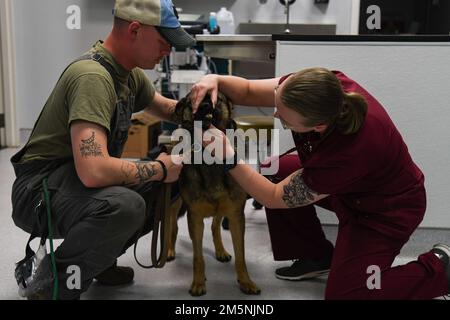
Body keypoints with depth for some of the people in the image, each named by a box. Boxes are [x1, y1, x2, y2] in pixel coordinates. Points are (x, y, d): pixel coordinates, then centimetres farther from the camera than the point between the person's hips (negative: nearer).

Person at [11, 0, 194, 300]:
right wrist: (159, 169, -21)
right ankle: (50, 287, -12)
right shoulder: (92, 76, -26)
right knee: (125, 205, -36)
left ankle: (98, 258, 17)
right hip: (40, 191, -9)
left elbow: (166, 108, 22)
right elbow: (93, 171, -36)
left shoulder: (129, 72, 3)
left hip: (78, 180, 10)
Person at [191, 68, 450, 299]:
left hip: (388, 208, -7)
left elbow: (275, 197, -28)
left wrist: (230, 159, -32)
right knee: (274, 171, -3)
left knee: (344, 293, -8)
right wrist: (216, 80, -29)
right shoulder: (319, 88, -26)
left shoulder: (349, 152, -42)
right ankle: (317, 256, 16)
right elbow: (249, 92, -11)